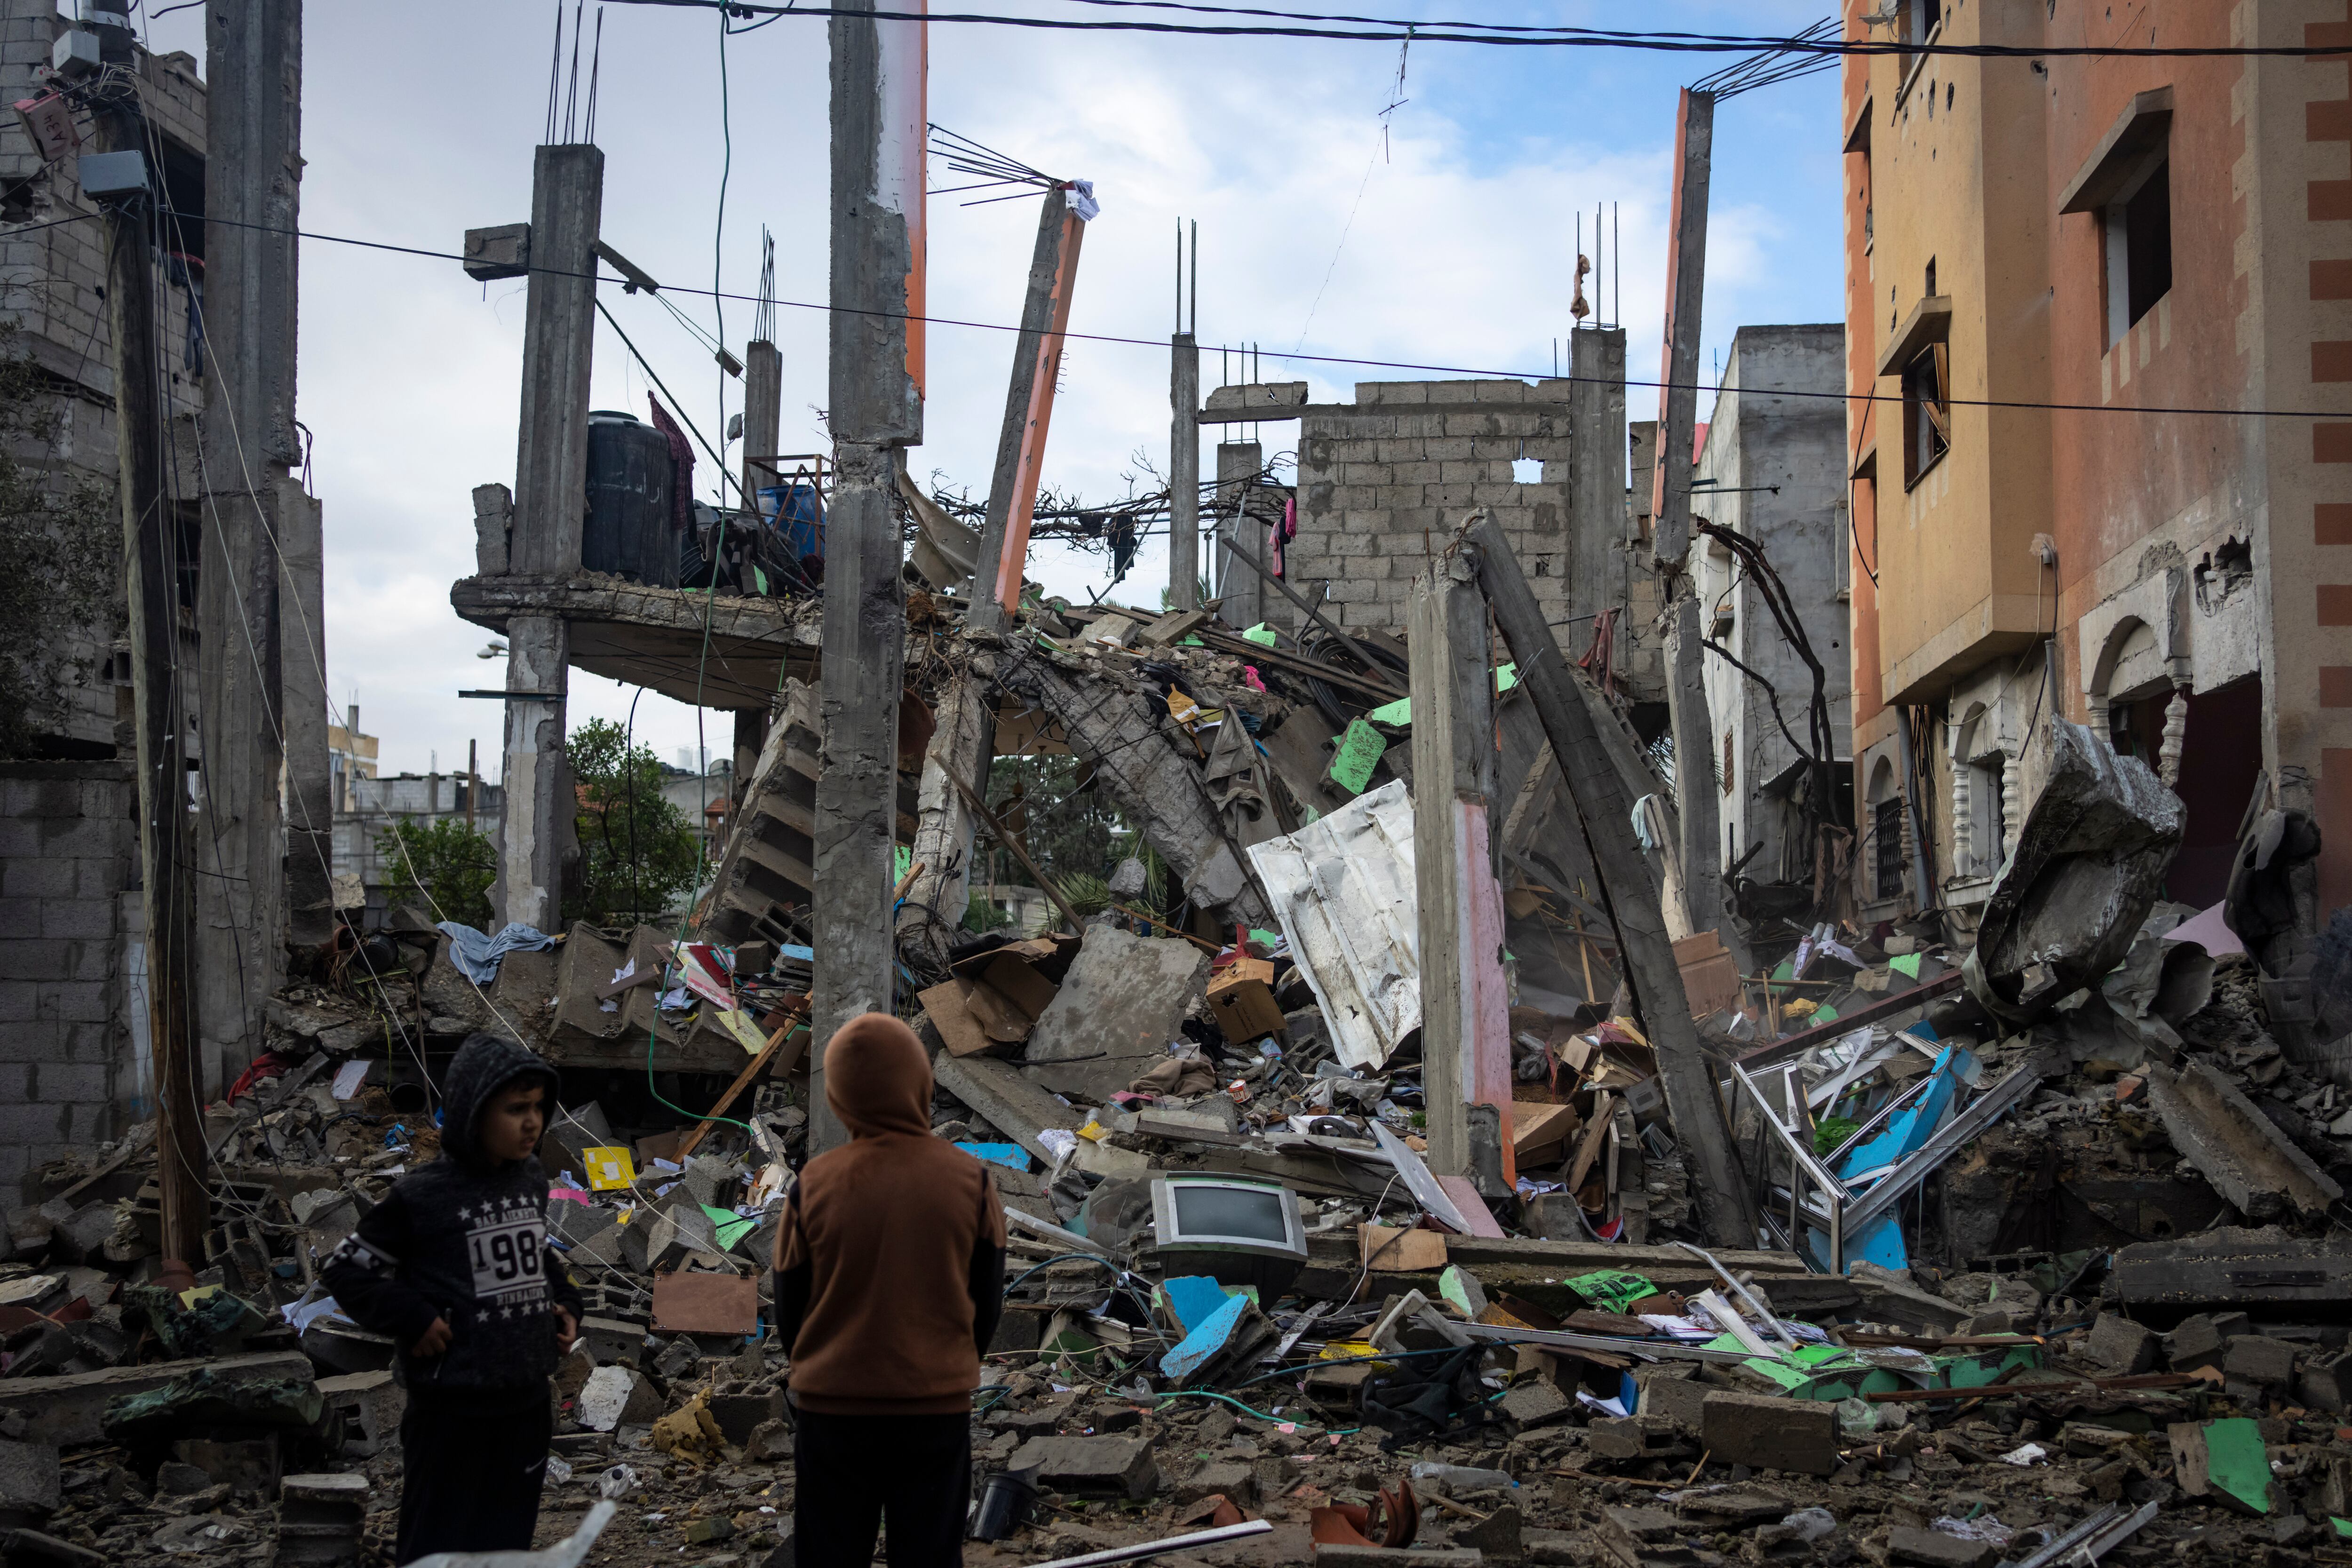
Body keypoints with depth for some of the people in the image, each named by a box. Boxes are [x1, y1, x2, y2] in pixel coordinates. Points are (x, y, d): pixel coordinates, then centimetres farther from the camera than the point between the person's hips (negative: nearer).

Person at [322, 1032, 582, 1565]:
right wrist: (412, 1320, -14)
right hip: (452, 1405, -6)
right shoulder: (422, 1196, -13)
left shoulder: (533, 1182, 7)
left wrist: (564, 1303, 8)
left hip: (526, 1399, 6)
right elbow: (347, 1270, -6)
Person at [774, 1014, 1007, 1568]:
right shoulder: (970, 1180, -7)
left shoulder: (813, 1185, -9)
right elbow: (987, 1301, 2)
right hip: (939, 1408, 0)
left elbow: (789, 1309, 1)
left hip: (832, 1408, 0)